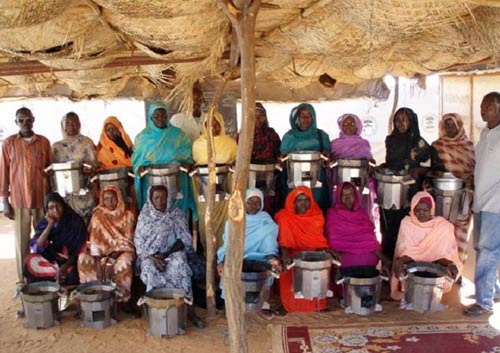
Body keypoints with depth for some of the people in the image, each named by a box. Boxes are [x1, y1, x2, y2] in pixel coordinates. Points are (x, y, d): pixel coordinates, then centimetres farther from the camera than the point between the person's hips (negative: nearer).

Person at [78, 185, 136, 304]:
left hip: (121, 251, -3)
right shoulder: (97, 216, 7)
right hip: (102, 252, 3)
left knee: (124, 262, -36)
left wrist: (115, 253, -19)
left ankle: (120, 295, -17)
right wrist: (97, 255, -14)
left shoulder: (127, 216, 0)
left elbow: (127, 239, -5)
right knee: (83, 258, -26)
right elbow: (94, 238, 3)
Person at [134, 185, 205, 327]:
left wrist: (167, 254, -17)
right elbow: (139, 242, -3)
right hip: (150, 255, 1)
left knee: (179, 267, -32)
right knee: (149, 270, -32)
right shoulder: (144, 216, -1)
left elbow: (185, 239, -4)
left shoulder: (176, 214, -2)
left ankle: (190, 311, -28)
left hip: (173, 252, -1)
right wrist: (154, 258, -18)